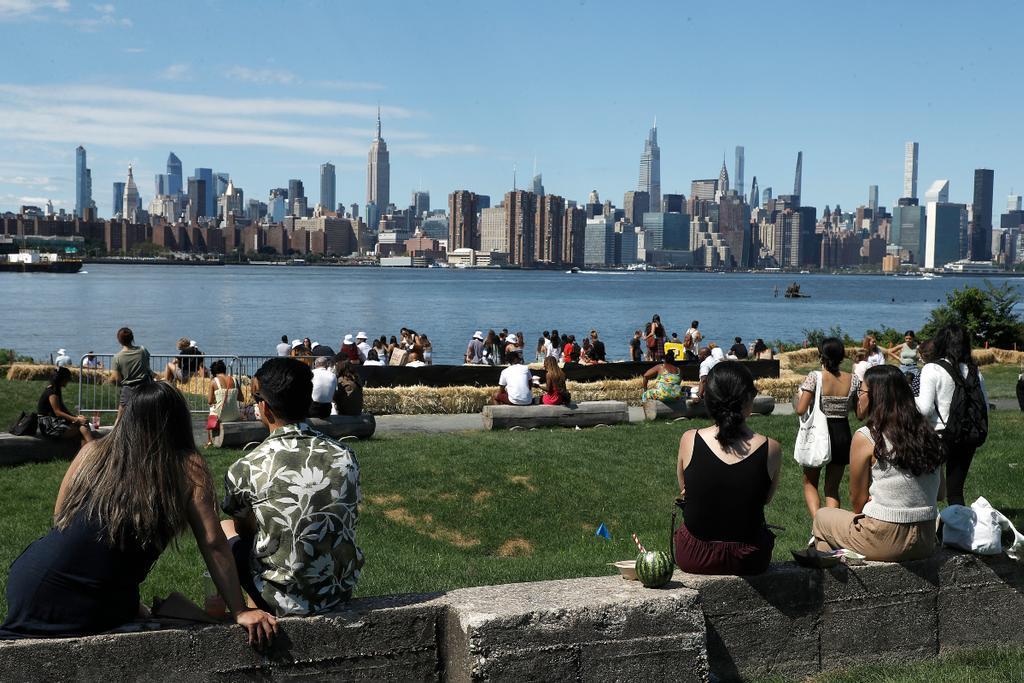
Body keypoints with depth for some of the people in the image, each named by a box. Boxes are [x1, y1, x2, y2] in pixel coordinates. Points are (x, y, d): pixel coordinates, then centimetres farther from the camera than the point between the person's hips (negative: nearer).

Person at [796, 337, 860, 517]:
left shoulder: (815, 377, -14)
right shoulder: (853, 380, -4)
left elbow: (800, 410, -19)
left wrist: (798, 397, 3)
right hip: (842, 435, 3)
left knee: (810, 483, 16)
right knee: (832, 487, 17)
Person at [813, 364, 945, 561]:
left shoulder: (865, 437, -12)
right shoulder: (926, 433, 4)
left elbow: (857, 502, -4)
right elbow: (939, 493, 12)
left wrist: (859, 513, 15)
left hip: (885, 542, -6)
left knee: (822, 517, 20)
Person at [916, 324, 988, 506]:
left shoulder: (932, 370, -11)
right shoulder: (974, 372, 5)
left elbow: (925, 408, -16)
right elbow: (985, 407, 9)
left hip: (940, 436, -5)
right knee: (955, 491, 12)